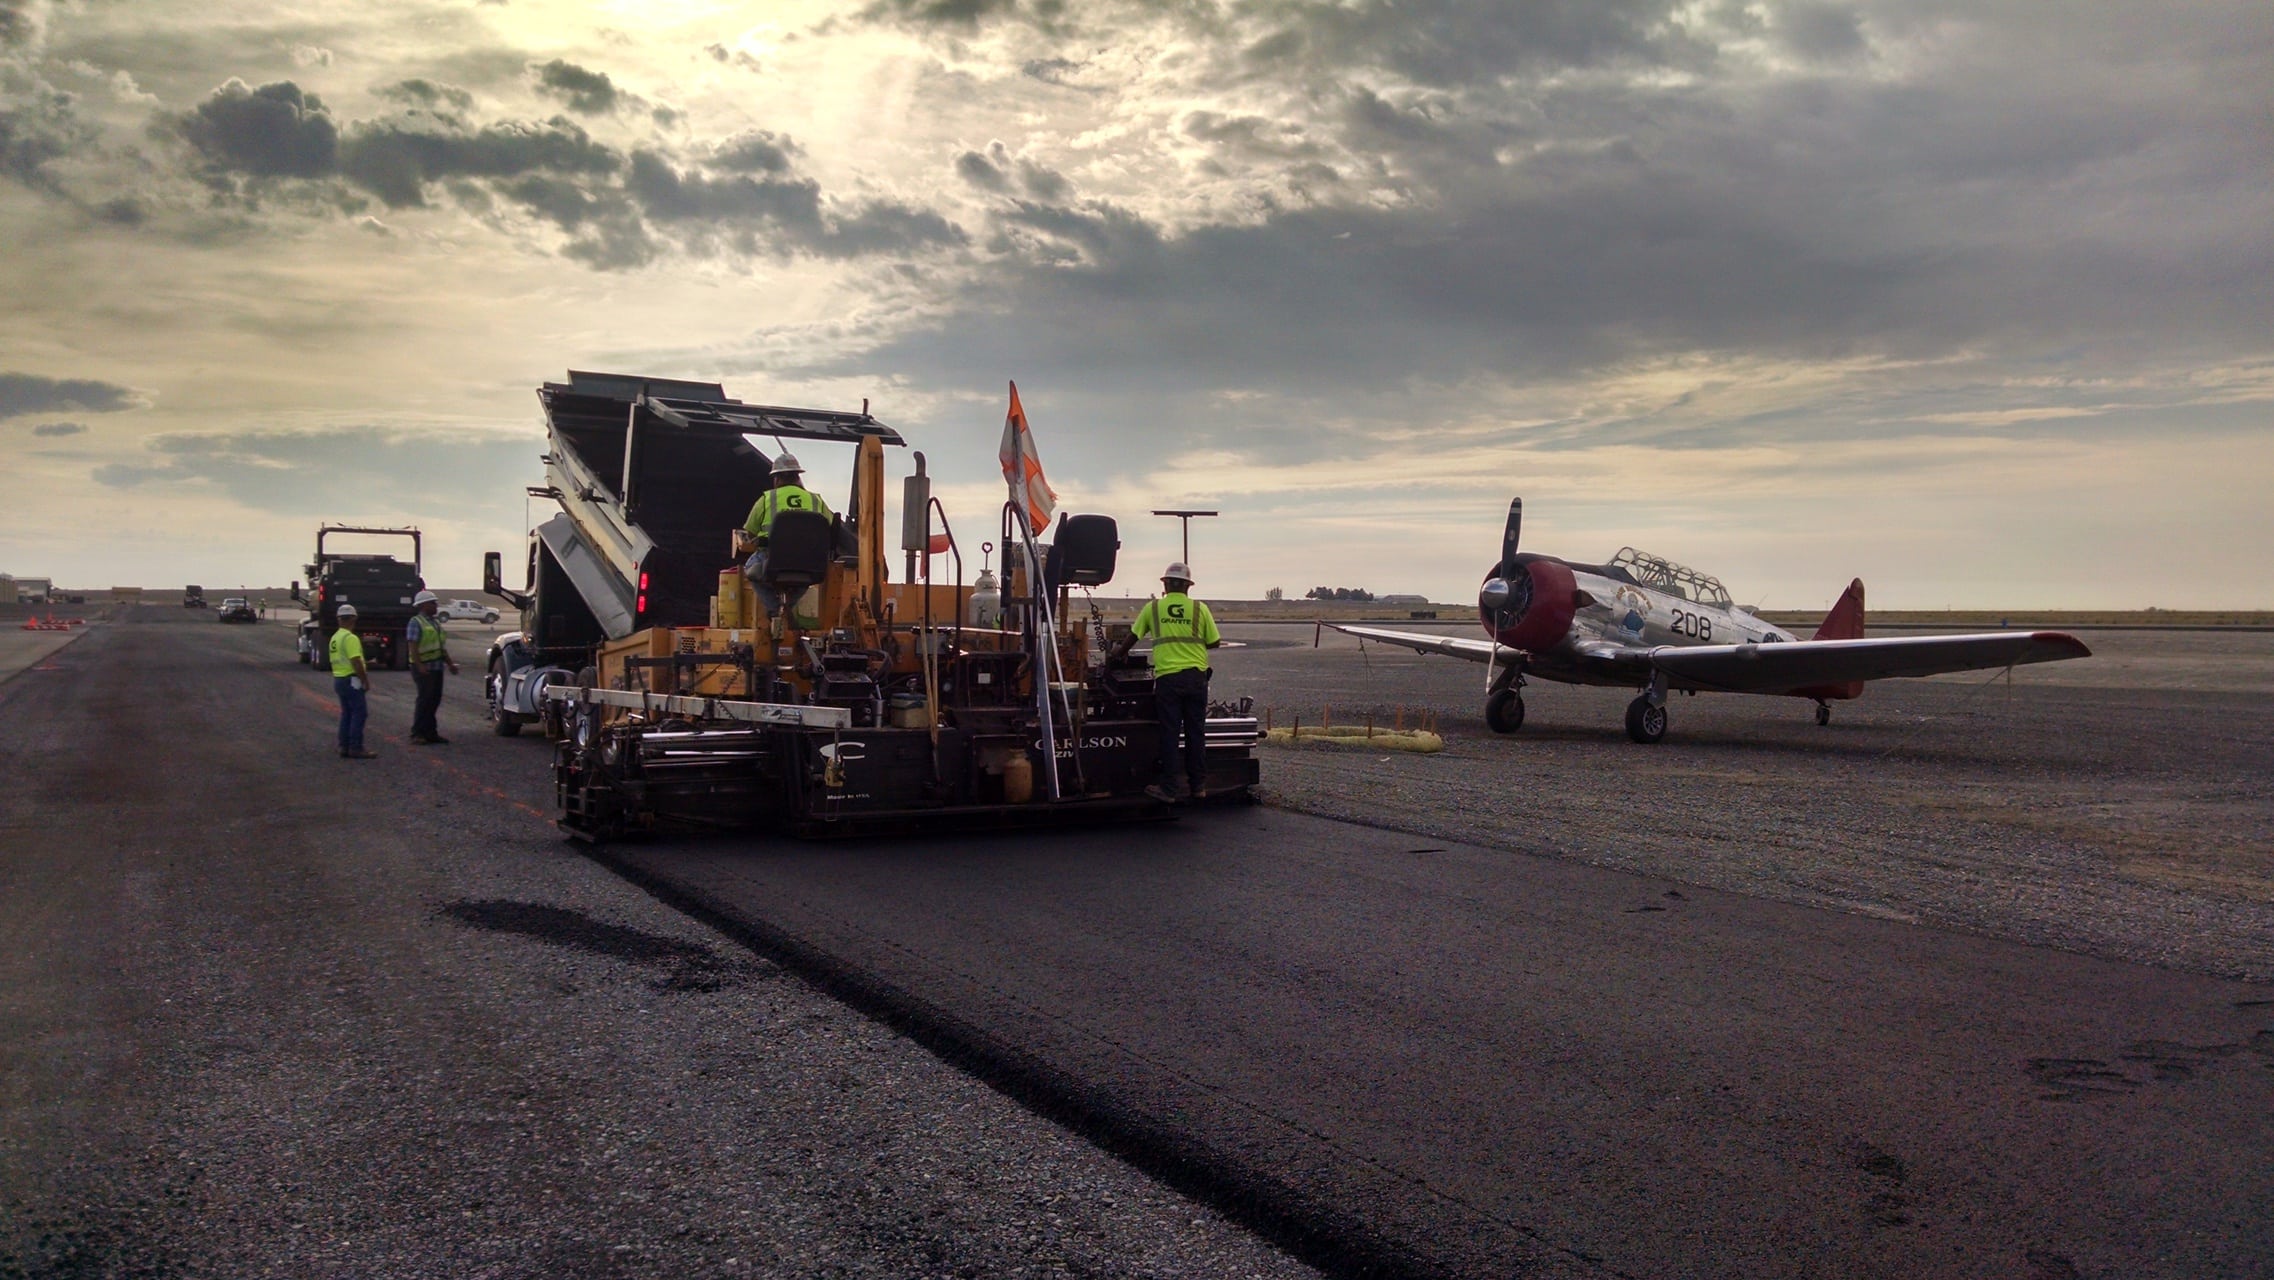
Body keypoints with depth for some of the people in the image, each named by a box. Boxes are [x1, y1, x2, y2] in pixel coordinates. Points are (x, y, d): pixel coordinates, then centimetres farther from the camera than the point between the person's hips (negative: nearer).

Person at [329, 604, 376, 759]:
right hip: (351, 680, -9)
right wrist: (365, 681, -16)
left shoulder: (335, 637, 13)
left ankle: (344, 747, 16)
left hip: (338, 679, 9)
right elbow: (356, 662, -22)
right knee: (359, 713, -6)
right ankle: (356, 748, -8)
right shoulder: (350, 638, -17)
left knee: (346, 713, 14)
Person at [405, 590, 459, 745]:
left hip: (436, 667, 8)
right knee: (424, 699, -8)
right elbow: (412, 646, -17)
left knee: (434, 700, 9)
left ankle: (430, 732, 15)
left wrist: (450, 664, 21)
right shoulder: (416, 622, -8)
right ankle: (417, 733, -1)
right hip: (424, 668, -8)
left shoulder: (435, 622, 19)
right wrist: (420, 666, -25)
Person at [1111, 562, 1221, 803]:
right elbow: (1214, 642, 6)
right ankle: (1198, 785, 14)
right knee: (1196, 732, 9)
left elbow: (1133, 636, 17)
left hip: (1167, 677, -1)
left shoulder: (1153, 608, 5)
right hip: (1196, 676, 1)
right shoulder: (1200, 609, 3)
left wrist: (1118, 652, 37)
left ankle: (1168, 788, 5)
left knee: (1170, 733, 3)